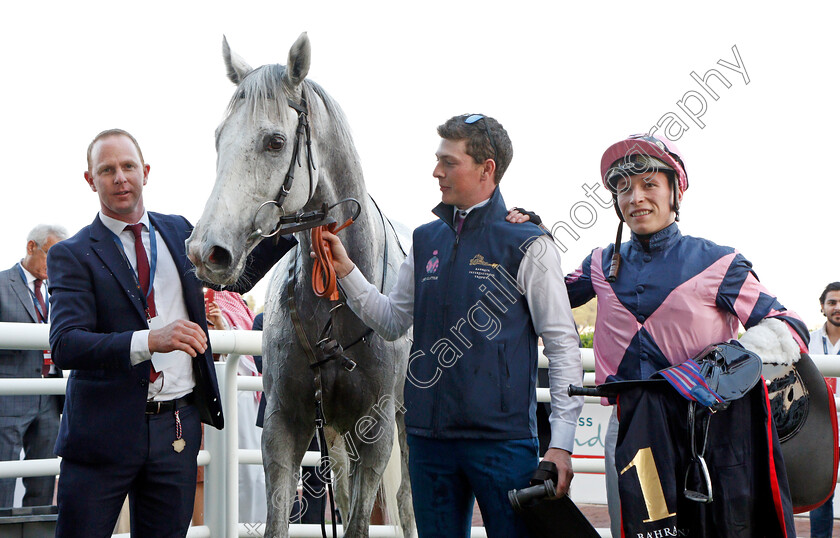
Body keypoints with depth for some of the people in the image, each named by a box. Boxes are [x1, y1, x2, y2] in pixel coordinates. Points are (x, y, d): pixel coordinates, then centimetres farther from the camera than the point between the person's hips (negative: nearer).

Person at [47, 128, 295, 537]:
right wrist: (149, 340, -31)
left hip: (177, 425, 4)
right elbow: (65, 345, -17)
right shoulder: (71, 255, -5)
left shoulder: (177, 231, 11)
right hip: (103, 429, -4)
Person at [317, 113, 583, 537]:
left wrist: (561, 442, -11)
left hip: (502, 438, -5)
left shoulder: (527, 246, -5)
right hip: (429, 436, 5)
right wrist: (345, 270, 5)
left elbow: (562, 345, -5)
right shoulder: (426, 241, 12)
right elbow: (392, 322, 18)